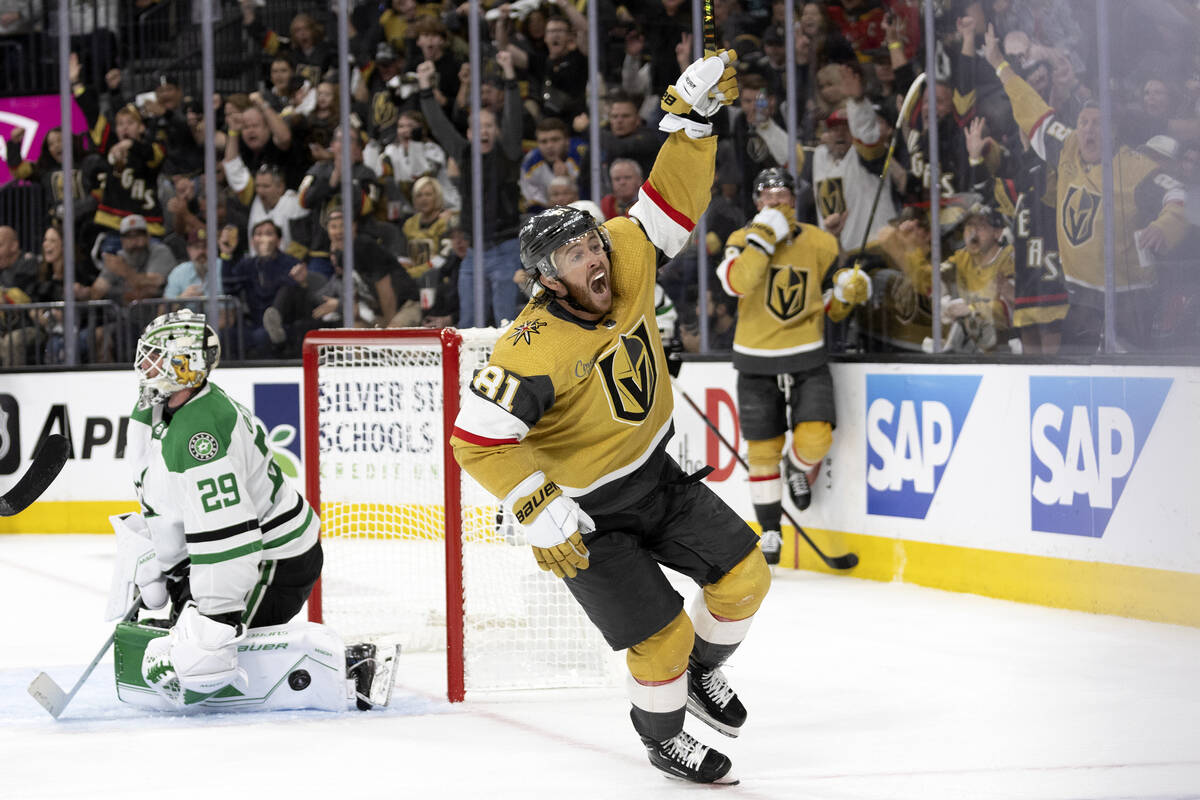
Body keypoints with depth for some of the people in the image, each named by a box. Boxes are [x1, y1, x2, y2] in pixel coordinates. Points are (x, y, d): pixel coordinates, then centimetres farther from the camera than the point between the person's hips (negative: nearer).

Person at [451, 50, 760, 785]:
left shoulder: (628, 262, -12)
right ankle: (663, 738, 25)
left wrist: (694, 111, -14)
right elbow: (478, 440, -29)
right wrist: (540, 513, -31)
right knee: (662, 637, -5)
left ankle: (703, 672, 34)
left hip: (655, 476, 7)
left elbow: (673, 200, -3)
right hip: (586, 511, -7)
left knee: (744, 577, 4)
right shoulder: (534, 351, -30)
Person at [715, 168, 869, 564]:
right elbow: (737, 282, -26)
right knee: (763, 448, 4)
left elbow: (831, 308, 11)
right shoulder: (743, 239, -3)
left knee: (815, 438, -14)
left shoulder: (820, 243, 1)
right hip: (756, 360, 0)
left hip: (807, 357, 0)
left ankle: (799, 468, 23)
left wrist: (847, 294, -11)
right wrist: (765, 234, -27)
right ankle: (769, 529, 21)